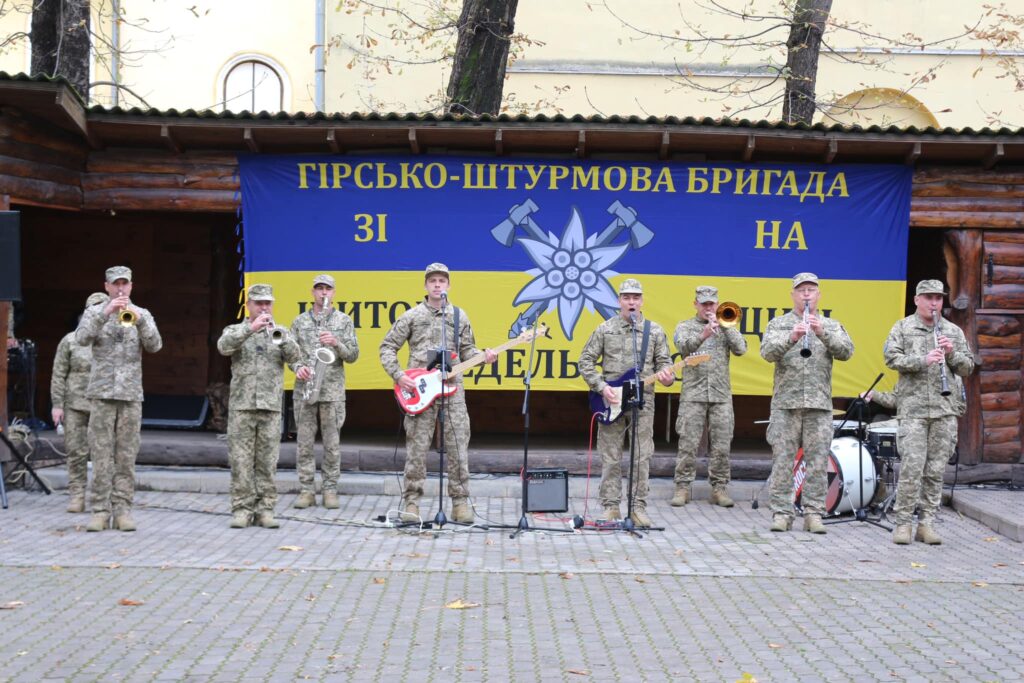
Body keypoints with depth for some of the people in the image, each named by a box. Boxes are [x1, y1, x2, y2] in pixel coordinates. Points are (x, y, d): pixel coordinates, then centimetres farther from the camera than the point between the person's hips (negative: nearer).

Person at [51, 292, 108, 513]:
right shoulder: (70, 341, 4)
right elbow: (58, 375, 4)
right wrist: (57, 404, -3)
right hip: (75, 405, 0)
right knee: (76, 452, 1)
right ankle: (77, 497, 7)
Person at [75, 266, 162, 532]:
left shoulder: (142, 315, 11)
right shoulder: (94, 312, 8)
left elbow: (155, 346, -3)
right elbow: (82, 338, -10)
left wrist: (139, 320, -18)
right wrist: (105, 313, -20)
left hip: (131, 393, 1)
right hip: (102, 392, -1)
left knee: (126, 455, 1)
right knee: (101, 454, -2)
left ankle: (122, 510, 3)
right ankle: (100, 510, 0)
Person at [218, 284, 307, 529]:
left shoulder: (279, 332, 14)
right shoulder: (236, 331, 10)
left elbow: (295, 356, -3)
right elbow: (224, 346, -12)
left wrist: (277, 333, -19)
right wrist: (251, 328, -21)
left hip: (271, 407, 1)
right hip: (241, 405, -1)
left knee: (267, 461, 1)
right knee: (240, 459, -2)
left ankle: (265, 510, 6)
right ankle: (242, 509, 4)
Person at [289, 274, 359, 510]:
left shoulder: (344, 320, 7)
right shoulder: (299, 322, 11)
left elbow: (352, 355, 3)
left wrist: (337, 343, -15)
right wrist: (299, 368, -10)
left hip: (333, 389, -1)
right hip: (304, 389, 1)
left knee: (332, 443, 1)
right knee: (304, 442, 2)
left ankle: (330, 490, 8)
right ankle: (307, 490, 8)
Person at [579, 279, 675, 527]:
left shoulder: (655, 331, 7)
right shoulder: (605, 329, 4)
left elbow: (664, 362, 8)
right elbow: (585, 361, 5)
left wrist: (666, 376, -16)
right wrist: (601, 387, -7)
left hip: (643, 401, 1)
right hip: (610, 400, -1)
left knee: (642, 457, 1)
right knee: (610, 458, 2)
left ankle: (638, 507, 9)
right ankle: (610, 506, 10)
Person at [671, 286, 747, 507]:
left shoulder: (725, 327, 17)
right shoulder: (685, 326, 10)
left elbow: (740, 349, 2)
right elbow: (684, 346, -11)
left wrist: (724, 326, -4)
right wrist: (703, 335, -30)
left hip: (722, 395, 2)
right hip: (693, 394, -2)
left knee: (721, 446, 1)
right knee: (688, 444, -4)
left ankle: (719, 488, 8)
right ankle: (682, 487, 2)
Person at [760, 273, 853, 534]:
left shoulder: (831, 326, 13)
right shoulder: (779, 324, 9)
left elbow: (846, 351, -3)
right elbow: (767, 352, -7)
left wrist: (823, 333, -19)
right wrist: (791, 338, -24)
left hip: (820, 404, 1)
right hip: (786, 403, -1)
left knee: (817, 462, 1)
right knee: (783, 460, -1)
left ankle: (814, 514, 6)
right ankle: (781, 513, 4)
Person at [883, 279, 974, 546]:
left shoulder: (954, 331, 15)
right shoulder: (903, 327, 7)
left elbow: (967, 368, 13)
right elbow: (891, 358, -5)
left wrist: (952, 353, -6)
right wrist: (923, 360, -17)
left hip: (945, 409, 3)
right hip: (913, 408, -3)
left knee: (936, 470, 4)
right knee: (911, 468, -8)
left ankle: (927, 523, 10)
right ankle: (902, 523, -1)